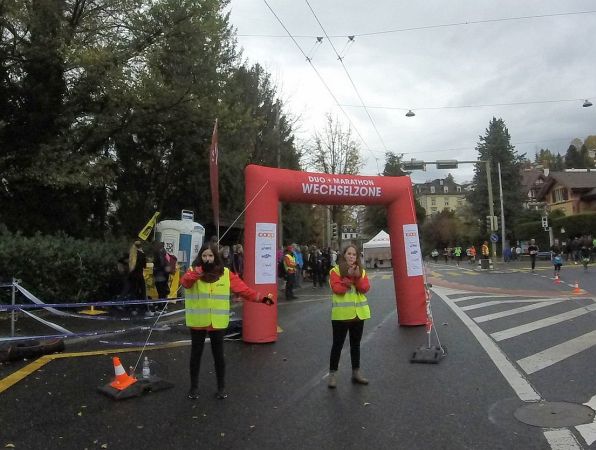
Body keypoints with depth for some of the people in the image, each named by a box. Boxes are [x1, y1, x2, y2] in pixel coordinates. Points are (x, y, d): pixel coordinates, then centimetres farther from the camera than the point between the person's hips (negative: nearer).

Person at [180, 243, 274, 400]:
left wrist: (260, 298, -16)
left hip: (217, 322, 1)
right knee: (196, 354, 13)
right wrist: (198, 272, -40)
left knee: (218, 354, 11)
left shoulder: (226, 273, -1)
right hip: (197, 322, 0)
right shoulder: (193, 271, -4)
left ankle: (221, 387, 27)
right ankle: (194, 387, 30)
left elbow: (243, 289, -6)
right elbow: (184, 282, -25)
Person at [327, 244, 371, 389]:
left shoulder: (361, 271, 7)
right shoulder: (335, 271, -7)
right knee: (338, 344, 3)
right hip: (341, 314, -5)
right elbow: (337, 289, -19)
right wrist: (349, 277, -22)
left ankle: (356, 372, 27)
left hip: (359, 313, 5)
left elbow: (365, 288, -5)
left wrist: (357, 277, -19)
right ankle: (332, 374, 12)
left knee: (355, 344, 15)